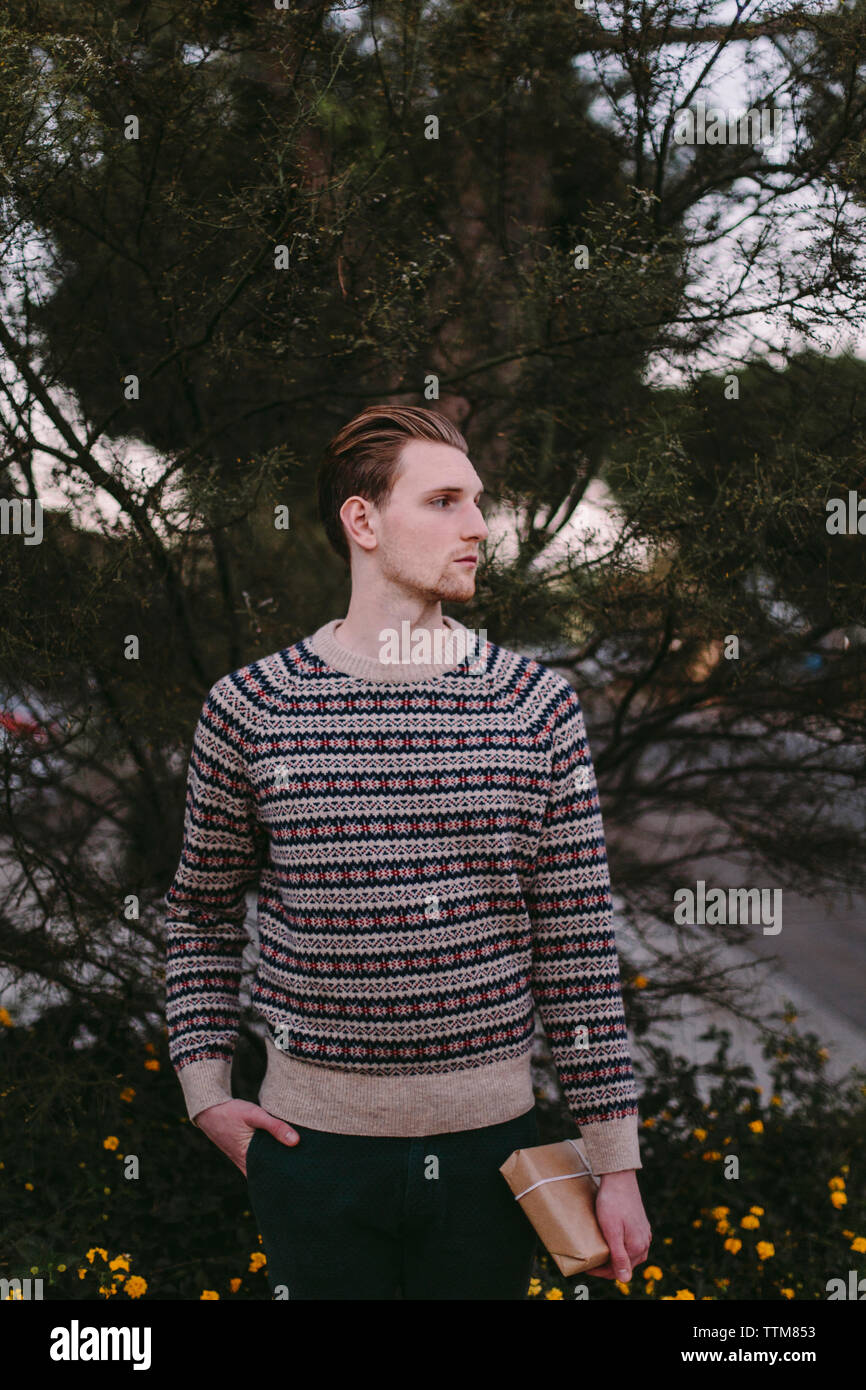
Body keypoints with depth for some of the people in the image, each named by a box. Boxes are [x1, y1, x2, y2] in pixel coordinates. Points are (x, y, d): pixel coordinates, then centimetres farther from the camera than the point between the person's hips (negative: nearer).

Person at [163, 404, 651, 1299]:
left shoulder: (537, 707, -2)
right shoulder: (249, 709, -3)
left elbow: (580, 948, 0)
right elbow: (202, 912, 12)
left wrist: (616, 1166, -1)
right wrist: (206, 1091, 2)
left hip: (489, 1139, 1)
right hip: (312, 1148, -1)